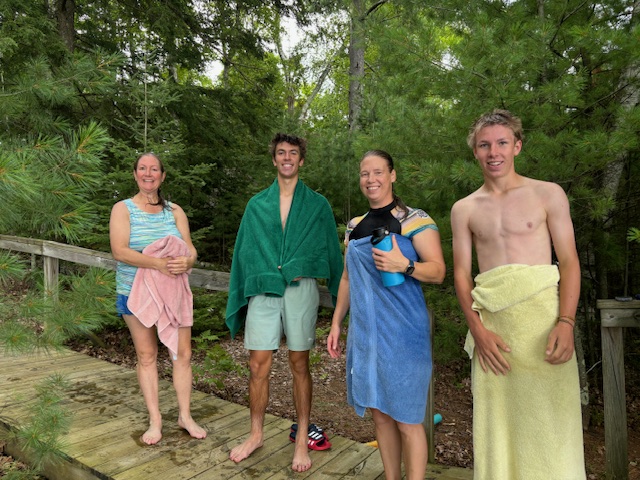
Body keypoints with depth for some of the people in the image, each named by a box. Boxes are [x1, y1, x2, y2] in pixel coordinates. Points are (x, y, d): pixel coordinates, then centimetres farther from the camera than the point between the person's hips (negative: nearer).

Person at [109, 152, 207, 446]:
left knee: (182, 353, 2)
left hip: (173, 291, 2)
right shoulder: (123, 209, -1)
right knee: (146, 355, 6)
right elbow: (119, 251, -15)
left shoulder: (175, 211, 7)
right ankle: (155, 419, 19)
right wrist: (158, 263, -28)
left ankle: (185, 415, 17)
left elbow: (191, 250, 1)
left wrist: (186, 262, -24)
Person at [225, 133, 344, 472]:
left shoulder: (317, 204, 5)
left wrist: (340, 297, 2)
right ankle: (256, 434, 26)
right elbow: (243, 252, 11)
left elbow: (332, 250, 5)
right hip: (263, 291, 2)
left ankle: (302, 440, 22)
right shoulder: (256, 205, 10)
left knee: (299, 365, 7)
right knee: (258, 366, 6)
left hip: (300, 290, -1)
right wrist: (237, 299, 9)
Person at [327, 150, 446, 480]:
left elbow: (438, 271, -9)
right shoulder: (354, 227, 12)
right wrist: (336, 323, 14)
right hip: (364, 331, 5)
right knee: (379, 414, 14)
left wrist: (404, 265, -27)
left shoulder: (414, 220, -5)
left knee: (406, 420, 1)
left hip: (403, 332, -5)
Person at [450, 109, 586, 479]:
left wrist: (566, 322, -13)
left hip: (542, 313, -1)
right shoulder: (464, 209, 11)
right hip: (491, 322, 2)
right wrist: (478, 329, -6)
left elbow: (569, 262, 1)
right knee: (496, 419, 7)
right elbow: (461, 272, 6)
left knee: (547, 417, 0)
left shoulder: (548, 194, 6)